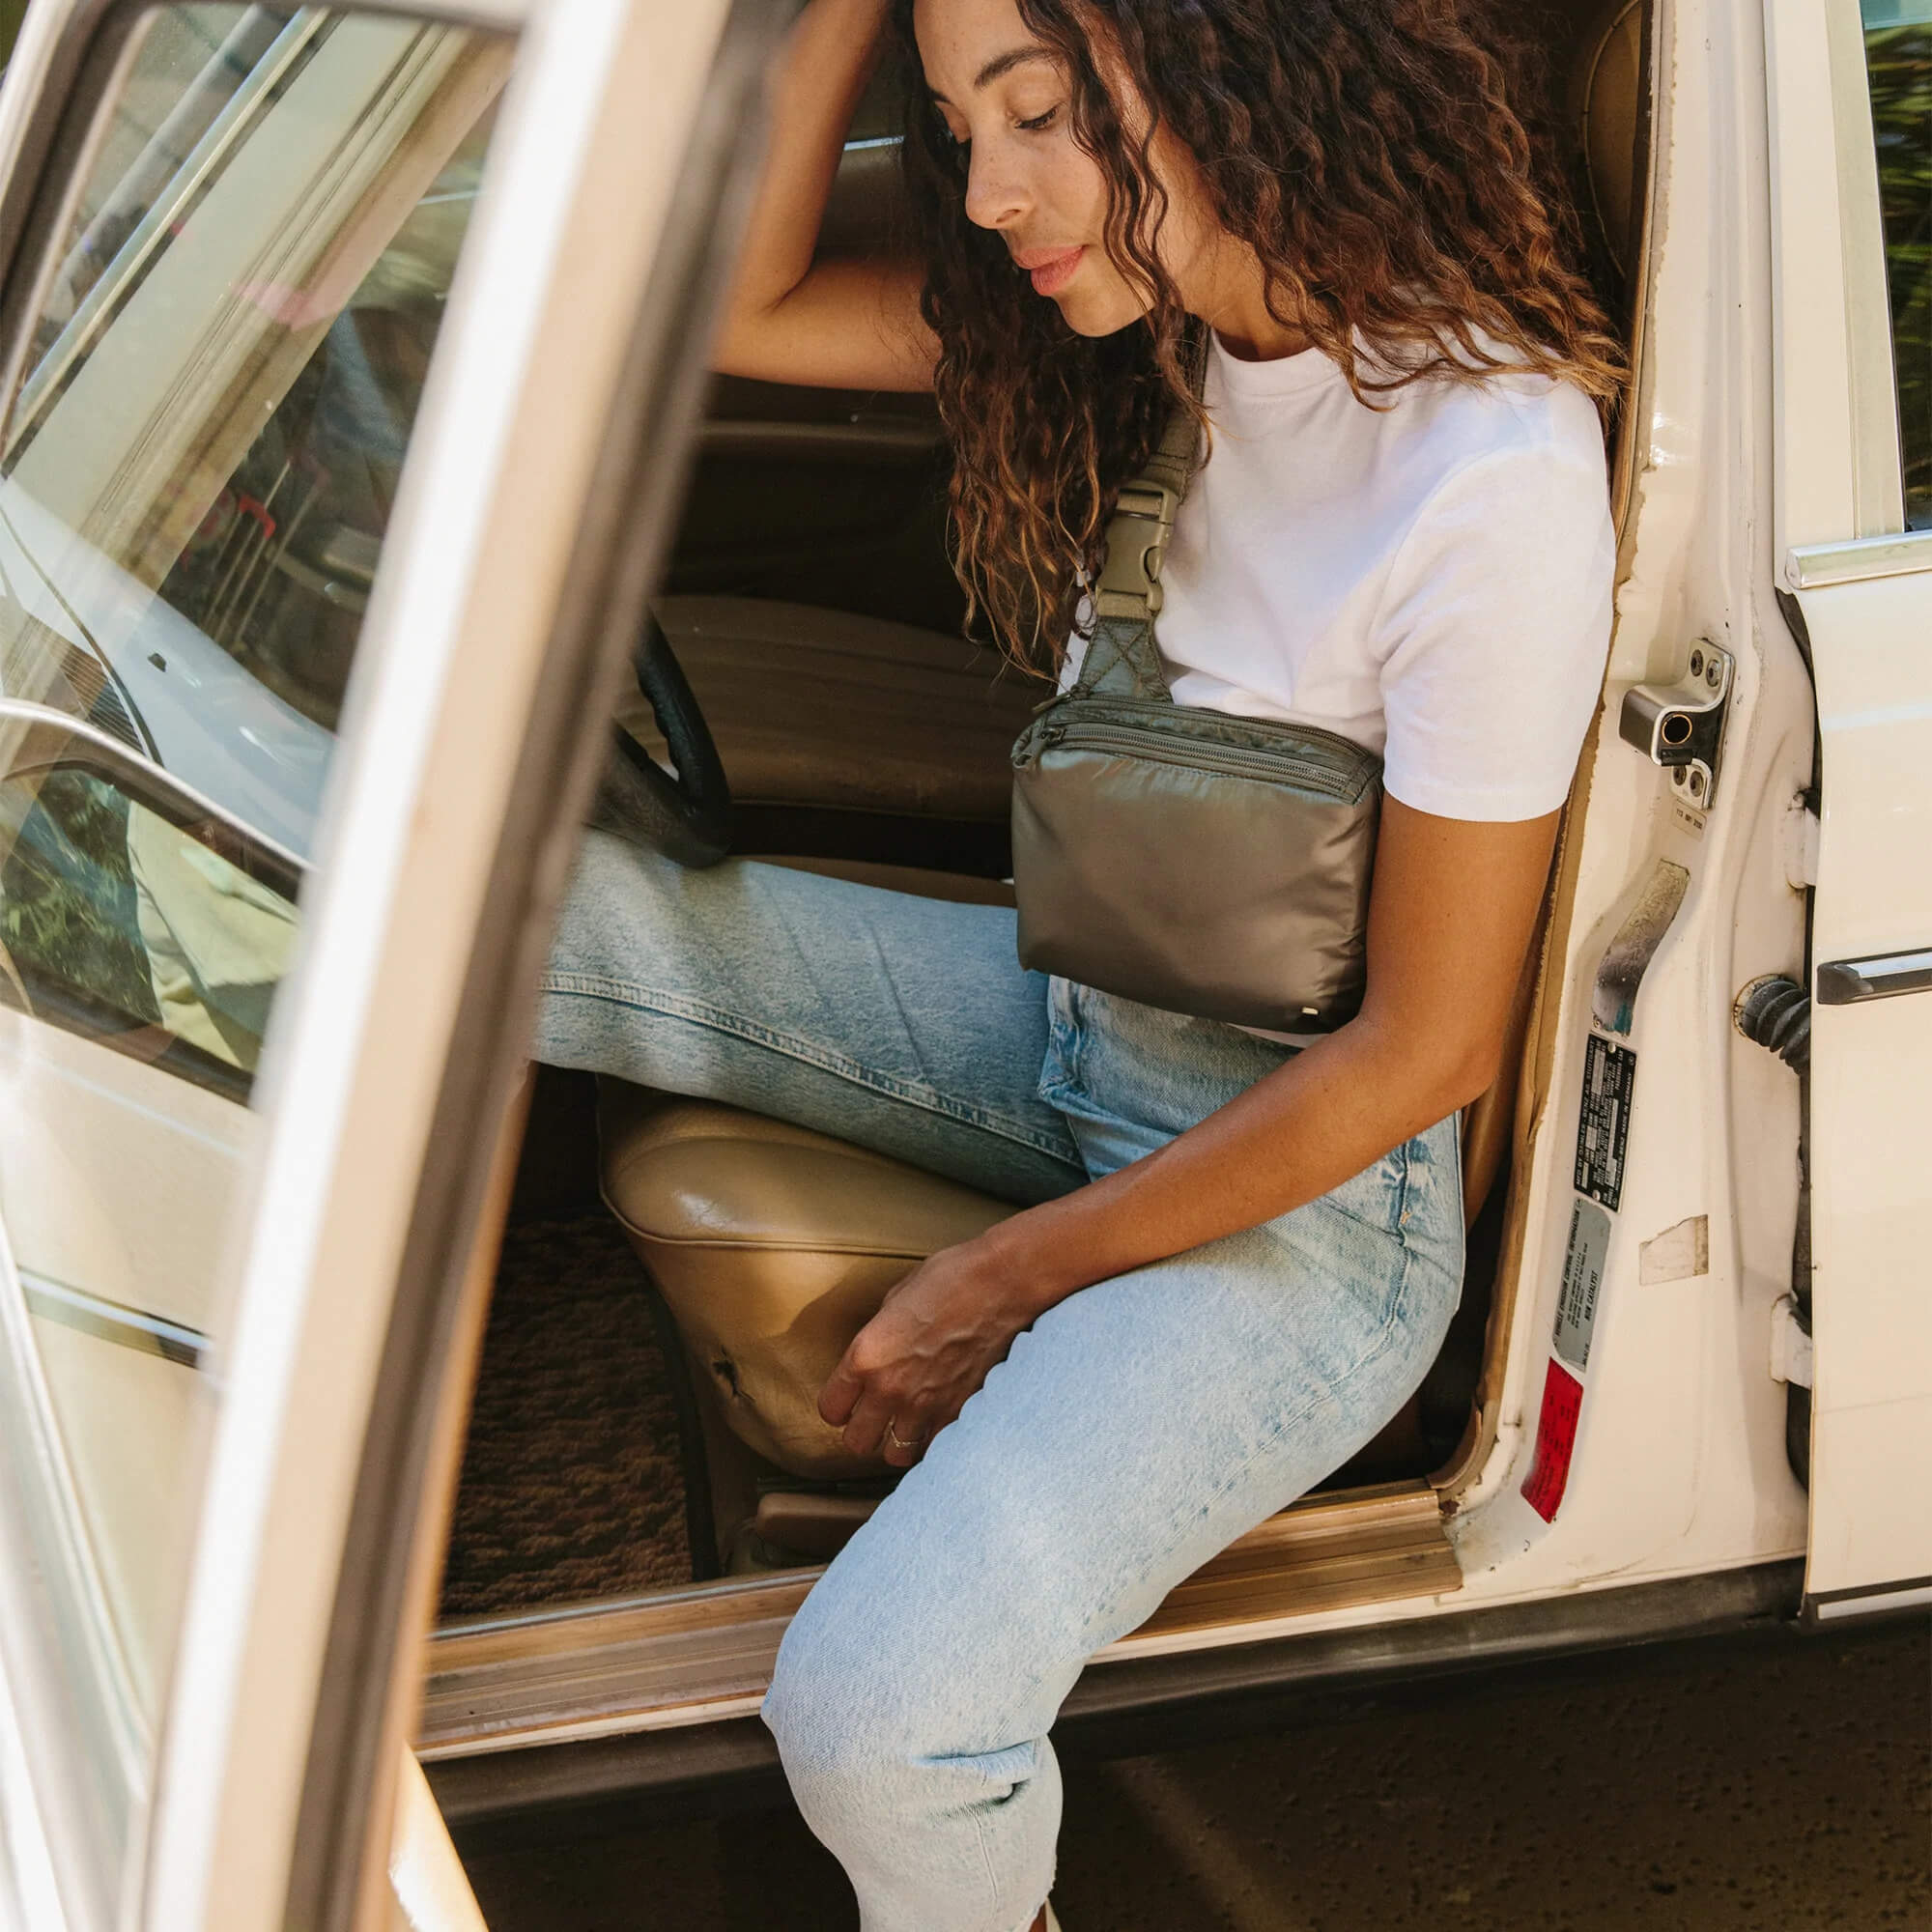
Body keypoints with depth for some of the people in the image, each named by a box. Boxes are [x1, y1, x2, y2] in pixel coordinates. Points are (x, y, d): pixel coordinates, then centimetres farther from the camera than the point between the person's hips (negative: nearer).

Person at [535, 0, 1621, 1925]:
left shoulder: (1495, 477, -26)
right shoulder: (1170, 298, -3)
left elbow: (1424, 1049, -20)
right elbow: (735, 305, 1)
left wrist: (1002, 1282, -13)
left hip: (1299, 1184, -8)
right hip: (1073, 1025, 8)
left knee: (874, 1709, -29)